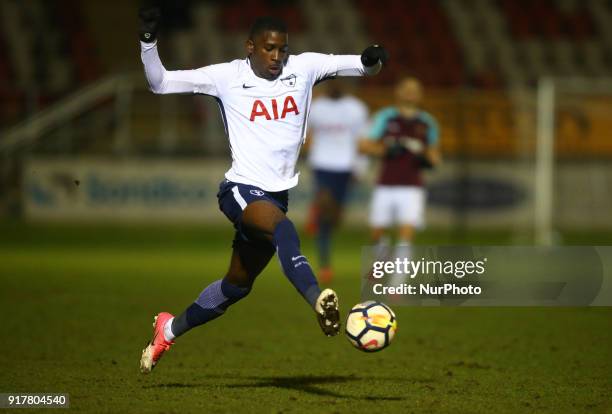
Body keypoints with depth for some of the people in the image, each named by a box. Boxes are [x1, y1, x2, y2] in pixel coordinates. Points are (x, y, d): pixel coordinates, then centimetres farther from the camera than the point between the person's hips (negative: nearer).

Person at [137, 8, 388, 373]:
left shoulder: (303, 68, 4)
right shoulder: (227, 77, -3)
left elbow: (360, 66, 3)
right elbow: (160, 83, 1)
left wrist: (371, 61, -20)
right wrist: (149, 40, -13)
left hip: (277, 194, 5)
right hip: (241, 189, -5)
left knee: (237, 286, 16)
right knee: (281, 225, -38)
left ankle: (170, 329, 37)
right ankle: (319, 301, -57)